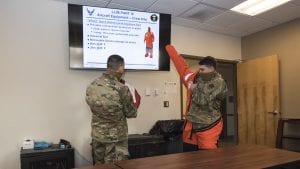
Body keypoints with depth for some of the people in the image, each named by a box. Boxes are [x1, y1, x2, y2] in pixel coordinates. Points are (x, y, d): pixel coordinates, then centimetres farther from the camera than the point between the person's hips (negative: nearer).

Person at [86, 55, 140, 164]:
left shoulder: (91, 86, -6)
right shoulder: (122, 89, -22)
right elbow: (131, 113, -10)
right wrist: (136, 100, 10)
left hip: (97, 135, 6)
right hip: (116, 138, -5)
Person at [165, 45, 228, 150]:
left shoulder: (219, 83, -12)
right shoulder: (195, 77, 6)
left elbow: (203, 100, -24)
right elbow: (181, 65, 13)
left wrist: (194, 89, -8)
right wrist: (169, 47, 19)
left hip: (208, 127, -6)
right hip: (191, 124, 7)